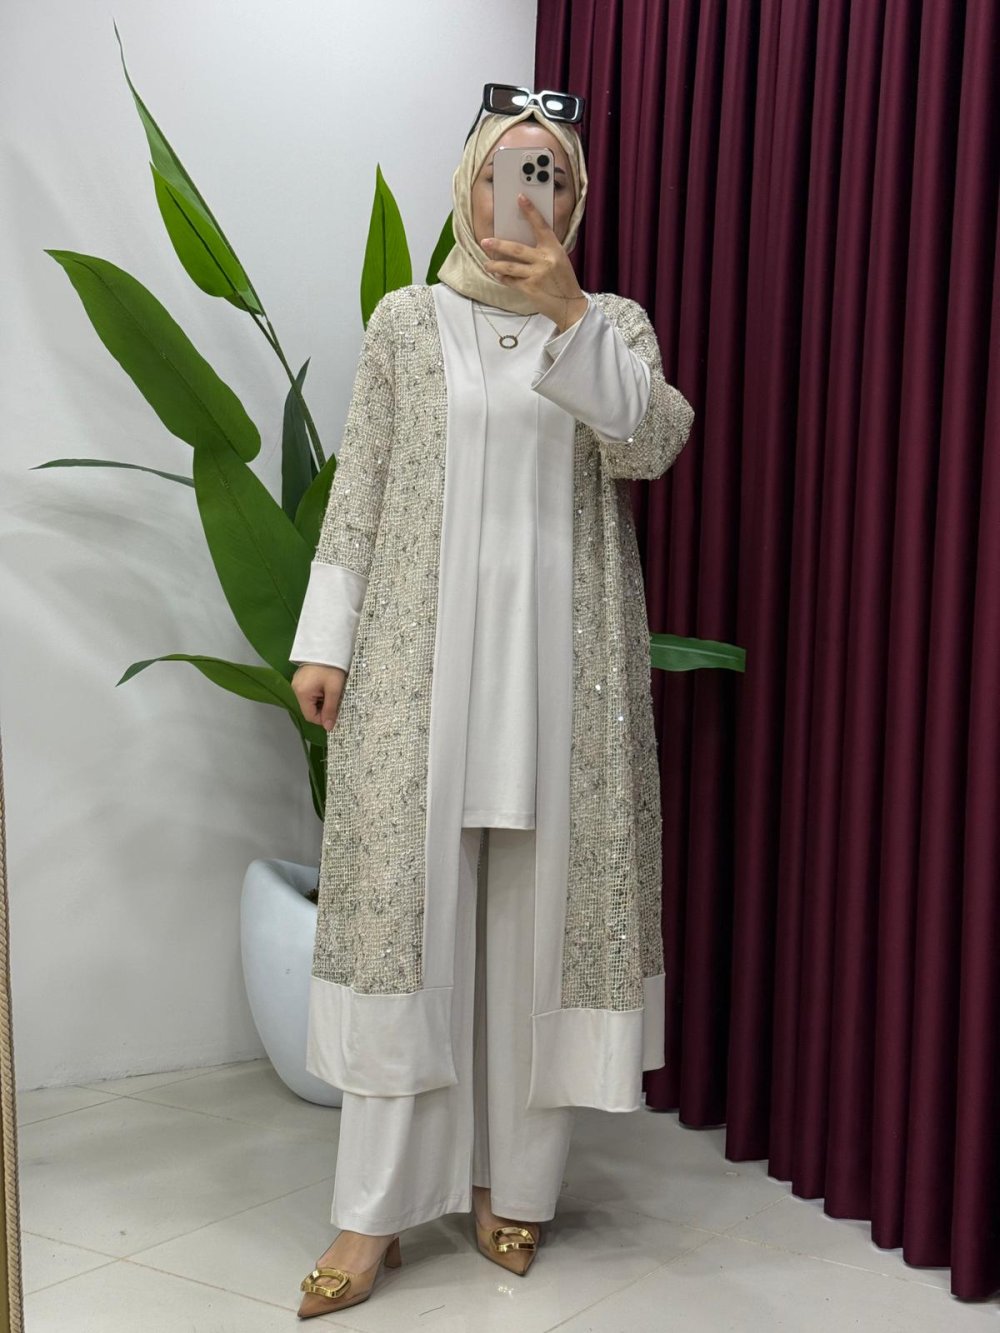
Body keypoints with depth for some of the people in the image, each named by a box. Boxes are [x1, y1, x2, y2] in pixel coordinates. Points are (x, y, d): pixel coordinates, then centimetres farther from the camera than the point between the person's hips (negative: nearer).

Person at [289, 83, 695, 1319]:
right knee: (403, 904, -3)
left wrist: (567, 310, -22)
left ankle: (512, 1182, 17)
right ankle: (374, 1210, 4)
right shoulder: (405, 321, 9)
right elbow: (358, 492, 6)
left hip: (561, 658, 1)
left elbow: (652, 442, -10)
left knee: (539, 912, 3)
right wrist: (324, 641, -1)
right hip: (422, 650, 0)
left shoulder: (613, 322, 9)